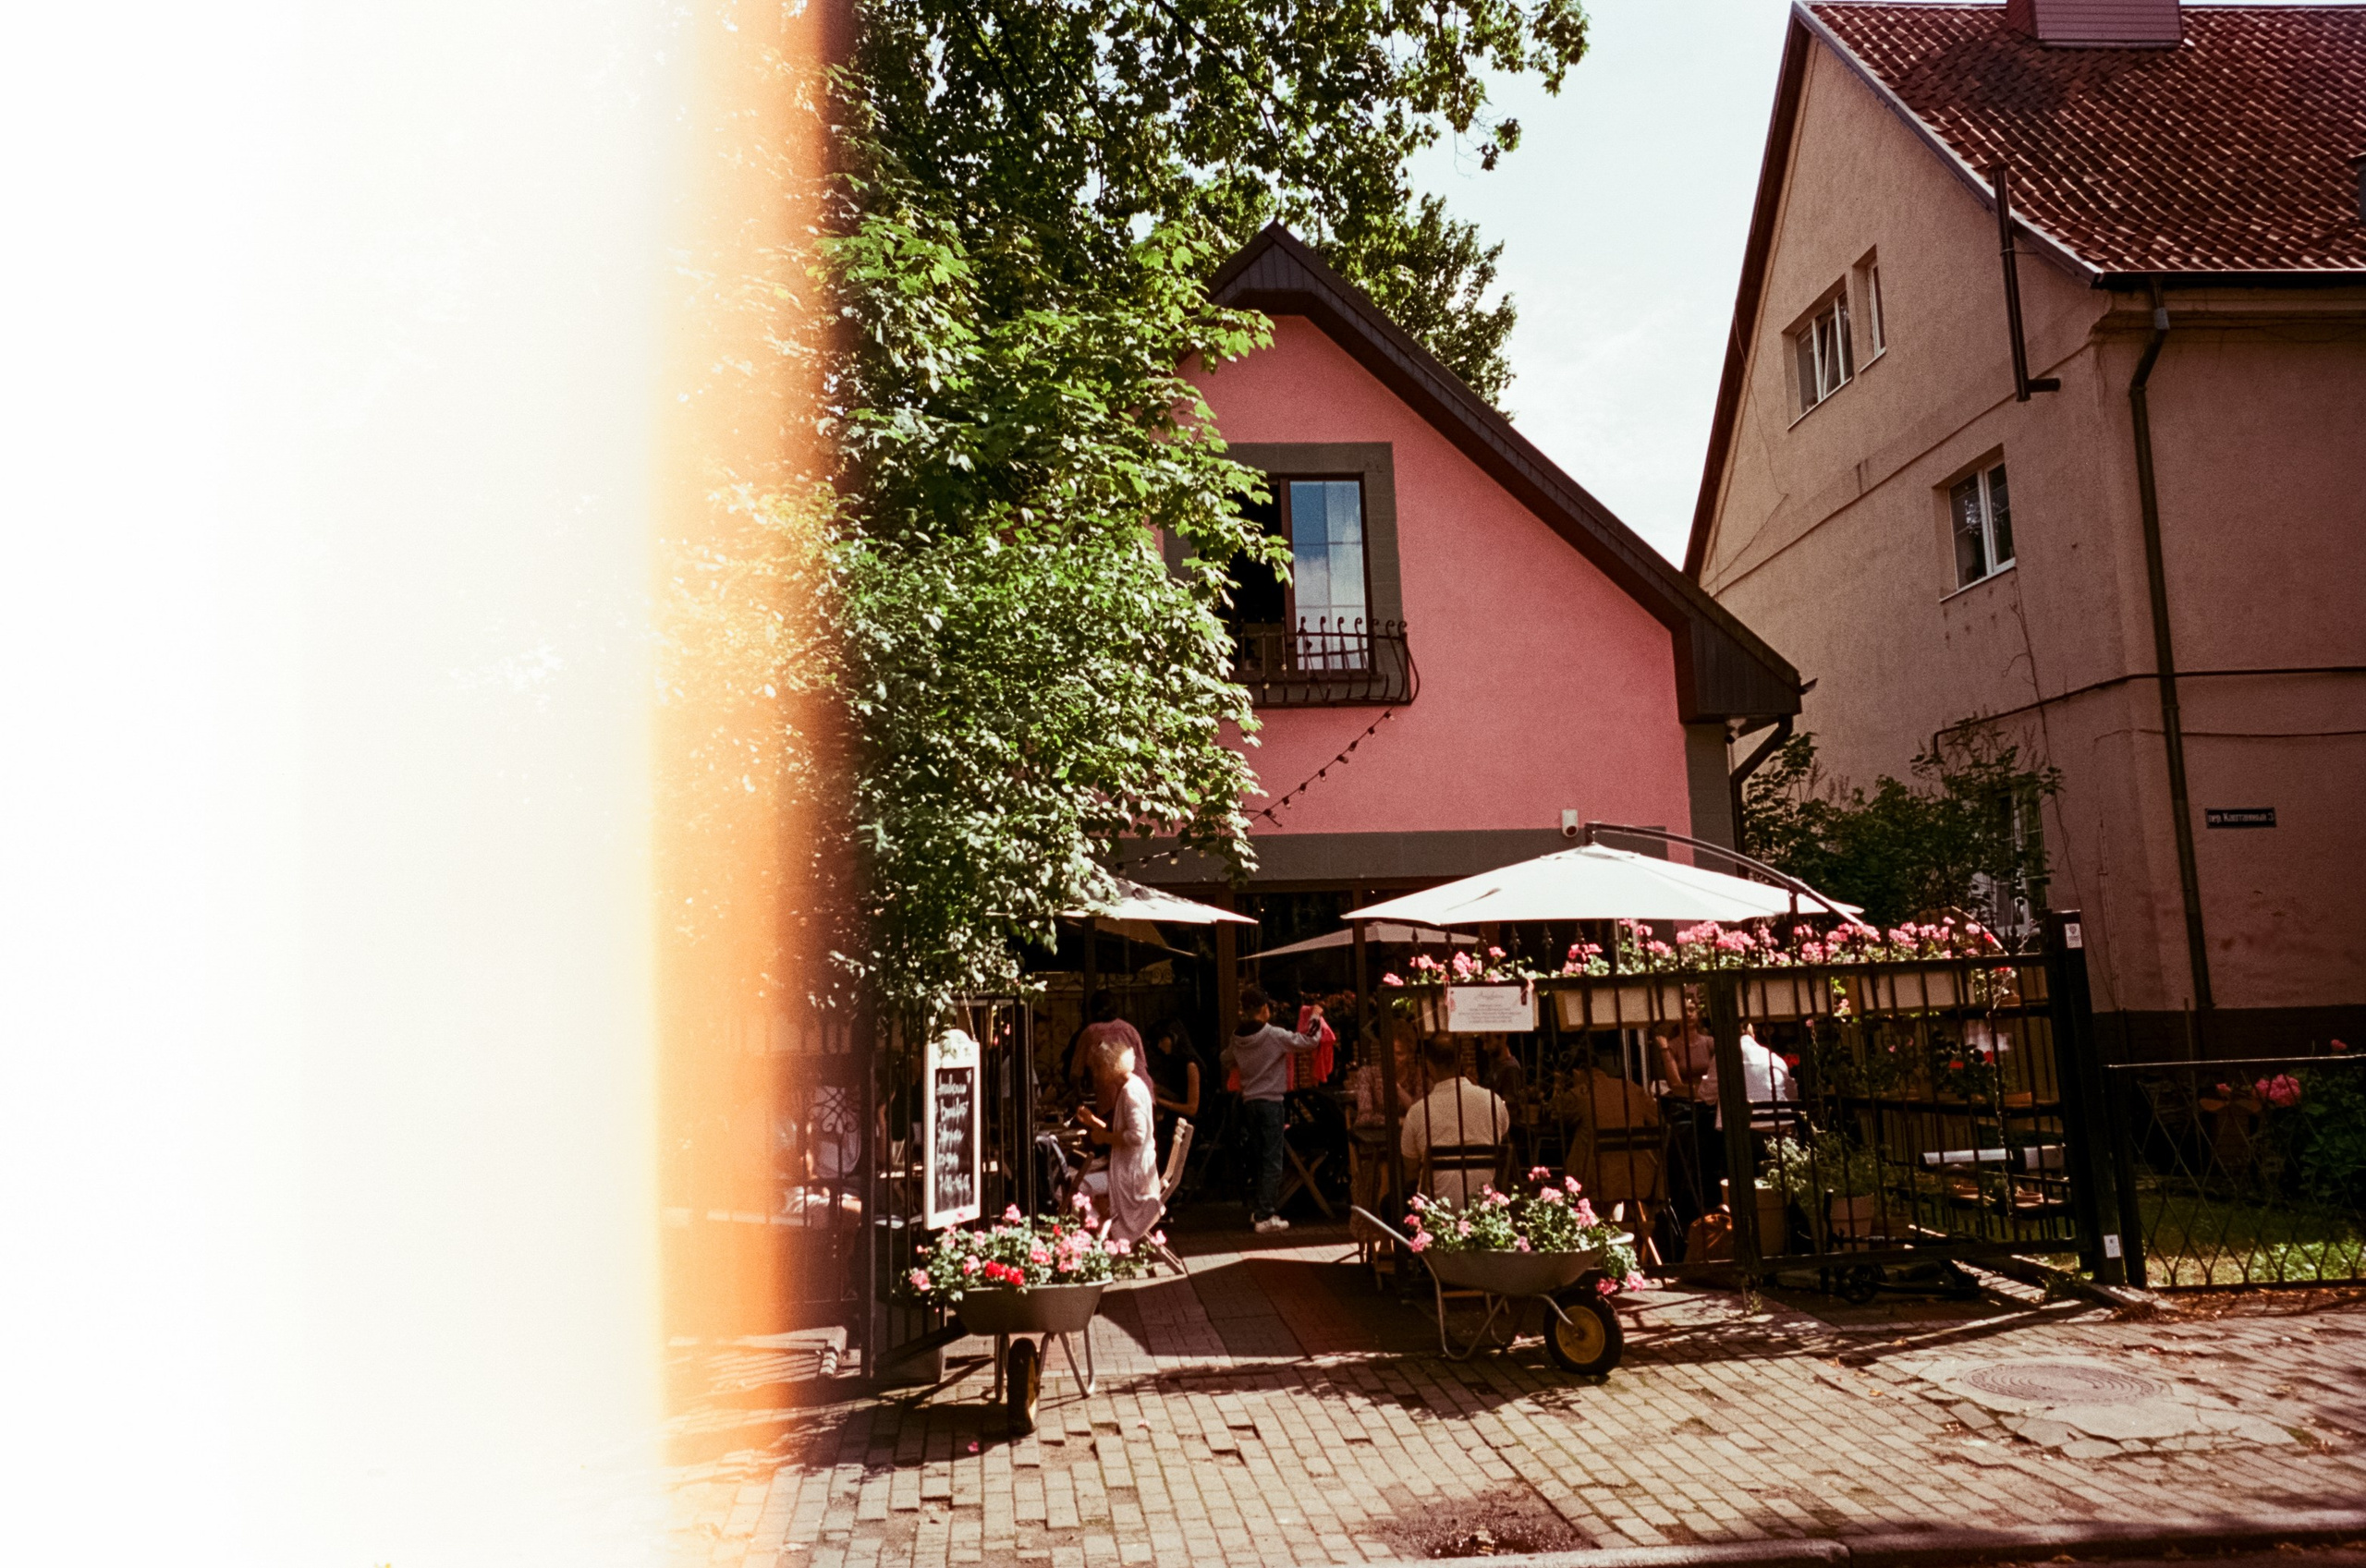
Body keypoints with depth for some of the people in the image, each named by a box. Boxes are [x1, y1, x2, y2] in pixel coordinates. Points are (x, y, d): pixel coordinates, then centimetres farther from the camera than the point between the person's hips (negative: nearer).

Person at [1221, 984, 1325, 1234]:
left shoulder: (1237, 1038, 4)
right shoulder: (1274, 1035, -14)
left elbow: (1227, 1061, 22)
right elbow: (1309, 1042, -12)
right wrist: (1315, 1017, 3)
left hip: (1249, 1101, 6)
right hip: (1270, 1101, -6)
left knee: (1256, 1158, 16)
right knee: (1272, 1160, -3)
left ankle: (1256, 1210, 21)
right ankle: (1265, 1217, -6)